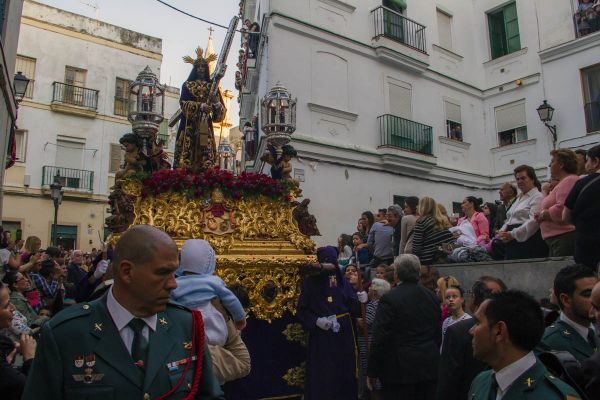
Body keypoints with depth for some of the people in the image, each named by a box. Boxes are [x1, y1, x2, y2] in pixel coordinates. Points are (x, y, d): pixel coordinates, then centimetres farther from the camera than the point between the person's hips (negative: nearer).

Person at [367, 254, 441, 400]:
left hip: (399, 369, -5)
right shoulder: (432, 297, 3)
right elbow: (437, 333, 11)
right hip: (429, 367, 6)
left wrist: (371, 372, -6)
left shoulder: (389, 299, -15)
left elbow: (379, 339, -15)